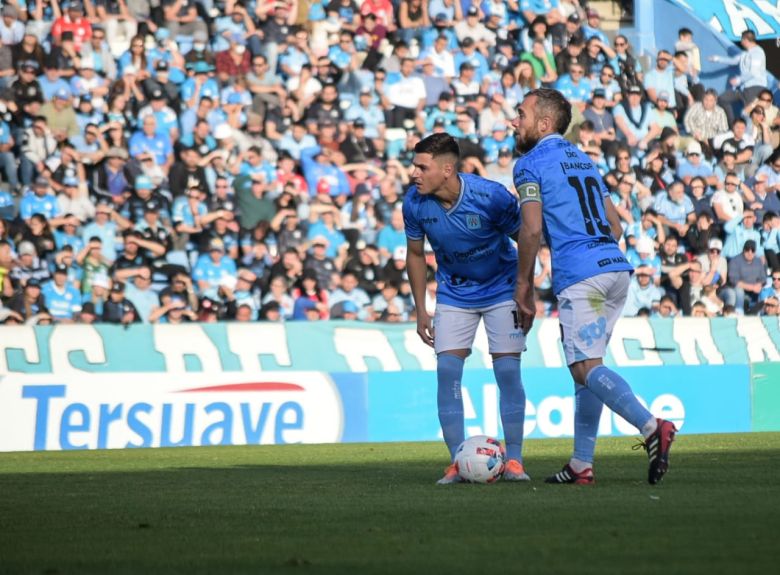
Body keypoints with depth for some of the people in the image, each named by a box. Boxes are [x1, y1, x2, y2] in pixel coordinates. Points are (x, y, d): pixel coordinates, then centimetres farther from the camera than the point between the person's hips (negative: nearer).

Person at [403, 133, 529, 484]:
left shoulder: (490, 197, -28)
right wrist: (421, 311, 1)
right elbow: (415, 254, 1)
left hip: (501, 289, -3)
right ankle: (457, 462, -2)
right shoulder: (415, 203, -17)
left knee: (508, 372, -6)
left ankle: (514, 459, 5)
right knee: (447, 371, -8)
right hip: (454, 294, 3)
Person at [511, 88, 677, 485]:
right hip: (617, 269, 8)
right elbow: (615, 225, 23)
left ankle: (651, 427, -33)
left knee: (587, 368, -12)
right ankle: (581, 464, 11)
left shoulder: (530, 164, 1)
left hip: (579, 275, -8)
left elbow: (532, 229, -8)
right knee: (585, 366, 12)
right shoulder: (584, 161, 24)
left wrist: (523, 285, -1)